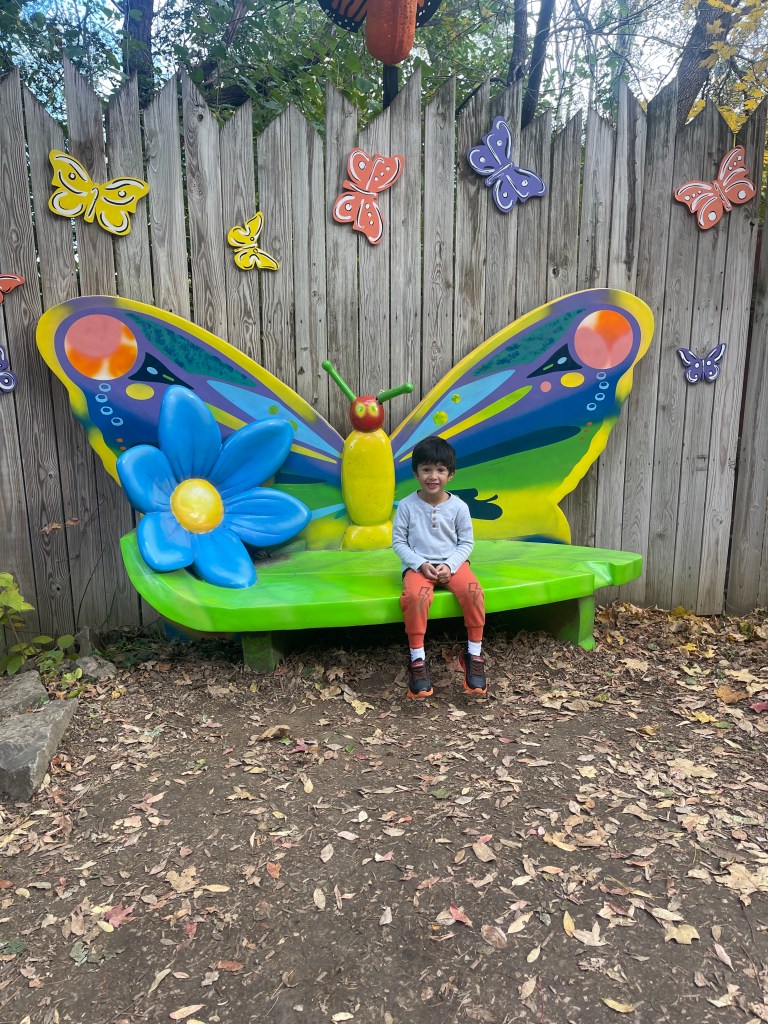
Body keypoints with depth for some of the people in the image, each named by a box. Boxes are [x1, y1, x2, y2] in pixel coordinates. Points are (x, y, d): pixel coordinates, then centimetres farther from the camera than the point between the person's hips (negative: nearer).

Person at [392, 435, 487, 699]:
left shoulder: (458, 506, -1)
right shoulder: (407, 506, -3)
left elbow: (466, 542, 4)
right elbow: (398, 542, 0)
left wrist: (450, 565, -12)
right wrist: (420, 565, -13)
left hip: (452, 563, 2)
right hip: (418, 565, -1)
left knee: (473, 590, -28)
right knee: (415, 595, -34)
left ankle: (474, 655, -10)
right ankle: (417, 660, -19)